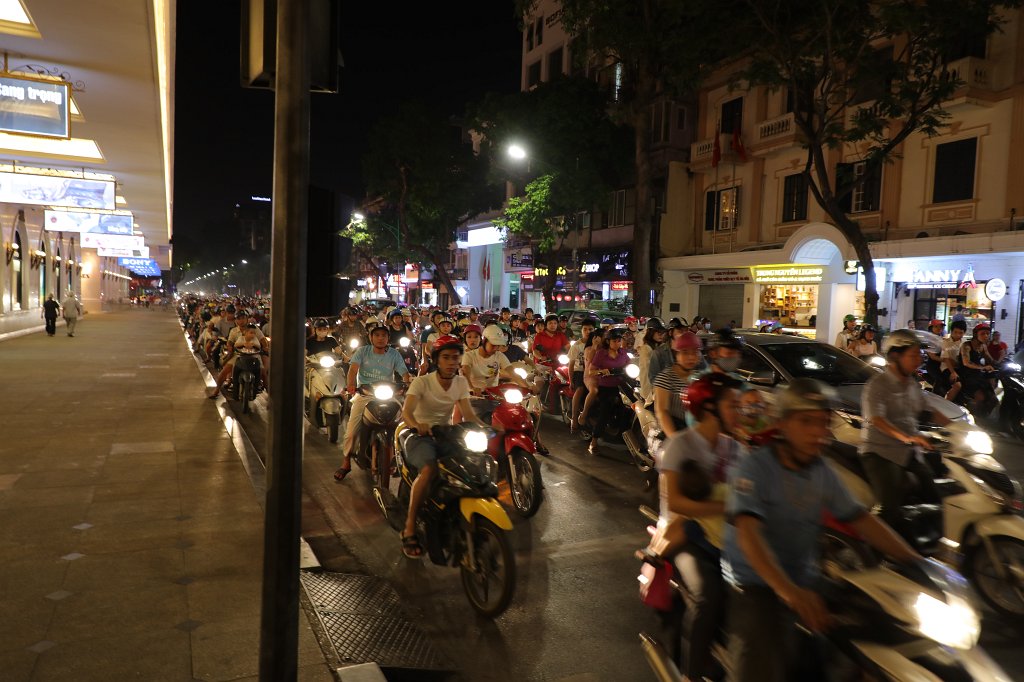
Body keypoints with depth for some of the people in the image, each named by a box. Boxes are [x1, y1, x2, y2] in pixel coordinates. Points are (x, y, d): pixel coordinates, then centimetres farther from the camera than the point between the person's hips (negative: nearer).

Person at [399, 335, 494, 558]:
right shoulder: (422, 382, -10)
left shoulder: (461, 382, 5)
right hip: (420, 436, -5)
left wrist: (486, 427, -23)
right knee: (429, 469, -36)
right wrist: (416, 424, -48)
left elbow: (468, 414, -3)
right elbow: (406, 410, -25)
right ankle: (410, 527, -26)